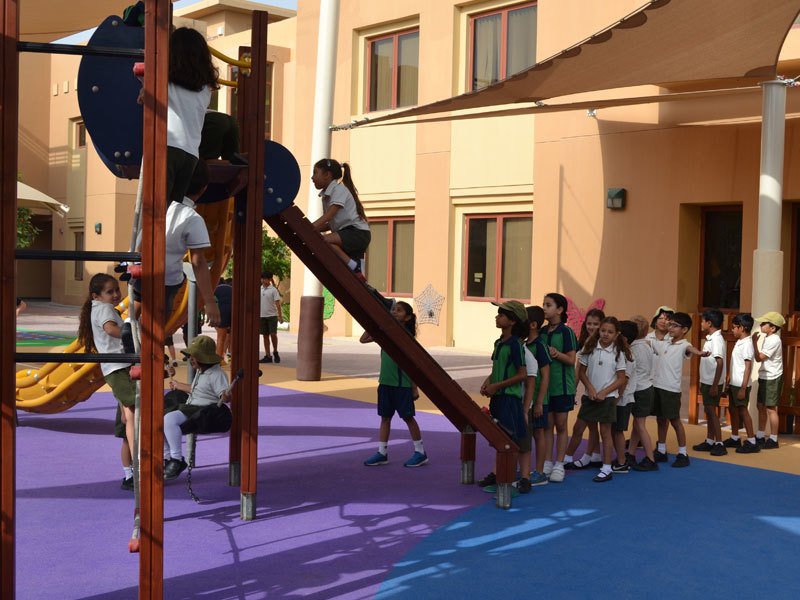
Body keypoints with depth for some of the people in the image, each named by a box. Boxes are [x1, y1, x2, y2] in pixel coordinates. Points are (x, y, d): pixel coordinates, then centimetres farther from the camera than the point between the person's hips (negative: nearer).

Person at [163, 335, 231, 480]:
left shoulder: (217, 374, -13)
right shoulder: (200, 371, 18)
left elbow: (225, 394, -26)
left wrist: (226, 396, -49)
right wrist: (179, 385, 49)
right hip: (190, 408, 11)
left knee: (169, 419, -30)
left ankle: (177, 460, -23)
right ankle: (166, 458, 1)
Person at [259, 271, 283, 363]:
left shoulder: (273, 290, -4)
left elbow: (278, 303, -7)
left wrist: (280, 316, -13)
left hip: (272, 315, -5)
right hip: (262, 316, 5)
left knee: (273, 334, -10)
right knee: (265, 336, 6)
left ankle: (275, 352, 9)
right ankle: (268, 356, 9)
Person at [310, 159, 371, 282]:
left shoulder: (339, 190, -10)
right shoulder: (326, 195, 17)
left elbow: (327, 216, -22)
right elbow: (330, 224, 16)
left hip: (358, 233, -10)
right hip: (347, 236, 10)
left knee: (322, 241, -30)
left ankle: (354, 267, -27)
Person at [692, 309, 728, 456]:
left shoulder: (716, 340, -18)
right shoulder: (710, 339, 11)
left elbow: (720, 363, -23)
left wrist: (715, 385, -24)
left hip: (713, 383, -9)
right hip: (707, 381, 9)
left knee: (711, 411, -5)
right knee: (708, 410, 14)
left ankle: (719, 444, -1)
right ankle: (709, 441, 22)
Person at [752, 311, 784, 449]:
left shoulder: (774, 340, -18)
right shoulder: (768, 338, 10)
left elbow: (759, 358, -20)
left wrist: (754, 342, -18)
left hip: (772, 378, -10)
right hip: (765, 377, 10)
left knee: (770, 408, -3)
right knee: (761, 406, 14)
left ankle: (773, 440, 5)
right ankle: (760, 437, 23)